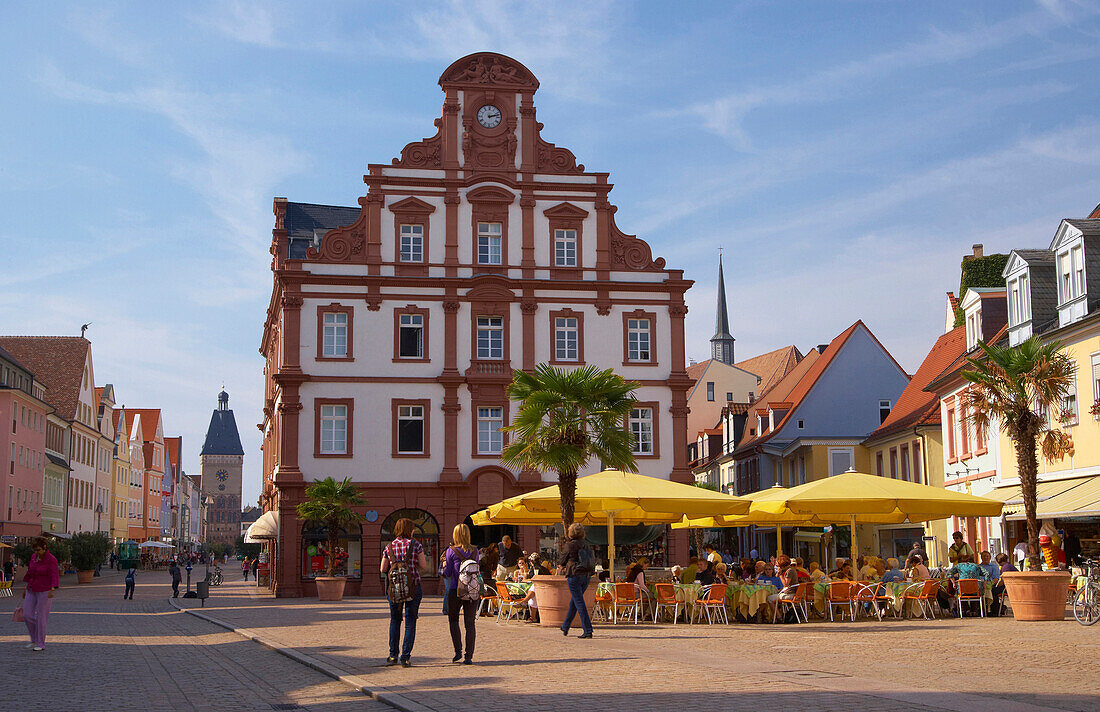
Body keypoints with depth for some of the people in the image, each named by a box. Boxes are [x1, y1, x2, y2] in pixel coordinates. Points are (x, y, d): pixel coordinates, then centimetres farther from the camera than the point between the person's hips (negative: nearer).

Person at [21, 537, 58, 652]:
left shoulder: (51, 560, -13)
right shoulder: (34, 556, 7)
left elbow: (54, 577, -23)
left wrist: (52, 590, -37)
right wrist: (26, 588, 21)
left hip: (44, 591, -6)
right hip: (32, 591, 6)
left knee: (41, 617, -4)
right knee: (27, 615, 0)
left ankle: (40, 644, 5)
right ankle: (34, 640, 17)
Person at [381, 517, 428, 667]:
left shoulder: (389, 547, 4)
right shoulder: (415, 544, -5)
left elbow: (383, 569, 4)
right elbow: (424, 566, -4)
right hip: (413, 587, -2)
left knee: (395, 621, 16)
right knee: (410, 622, 4)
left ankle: (393, 656, 16)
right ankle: (406, 657, 0)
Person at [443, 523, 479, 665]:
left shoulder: (451, 551, -6)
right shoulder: (474, 550, 3)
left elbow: (448, 574, -3)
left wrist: (444, 566, 16)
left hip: (456, 590, -2)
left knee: (453, 620, 16)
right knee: (470, 623, 5)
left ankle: (458, 651, 4)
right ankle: (469, 656, 1)